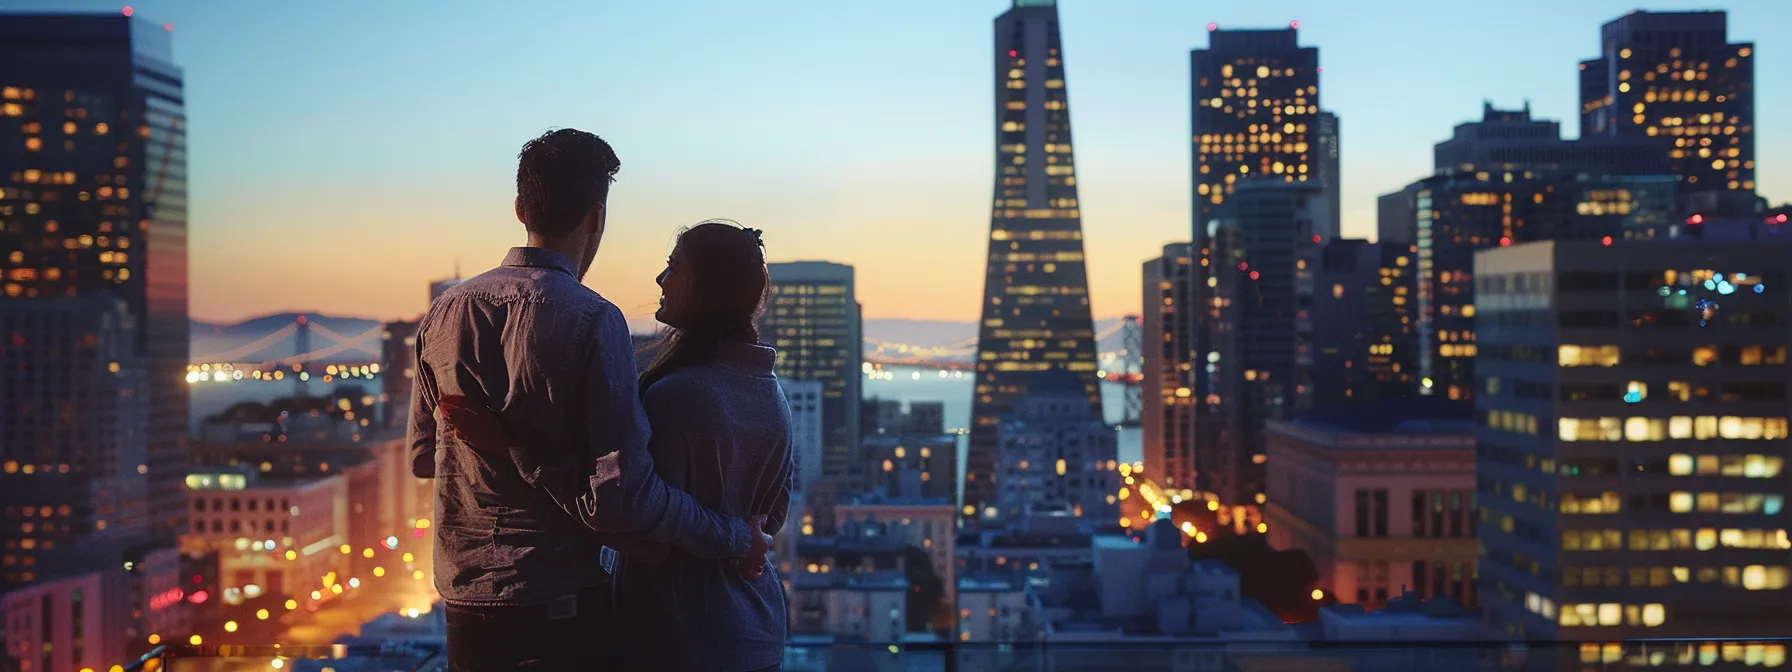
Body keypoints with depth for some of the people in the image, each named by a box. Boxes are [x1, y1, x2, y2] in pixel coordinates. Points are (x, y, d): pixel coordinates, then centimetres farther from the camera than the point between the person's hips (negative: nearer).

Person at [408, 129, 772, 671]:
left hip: (464, 600, 6)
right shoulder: (592, 322, -16)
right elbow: (622, 493, -19)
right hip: (560, 607, -6)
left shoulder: (446, 311, 2)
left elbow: (423, 456, 13)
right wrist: (732, 540, -7)